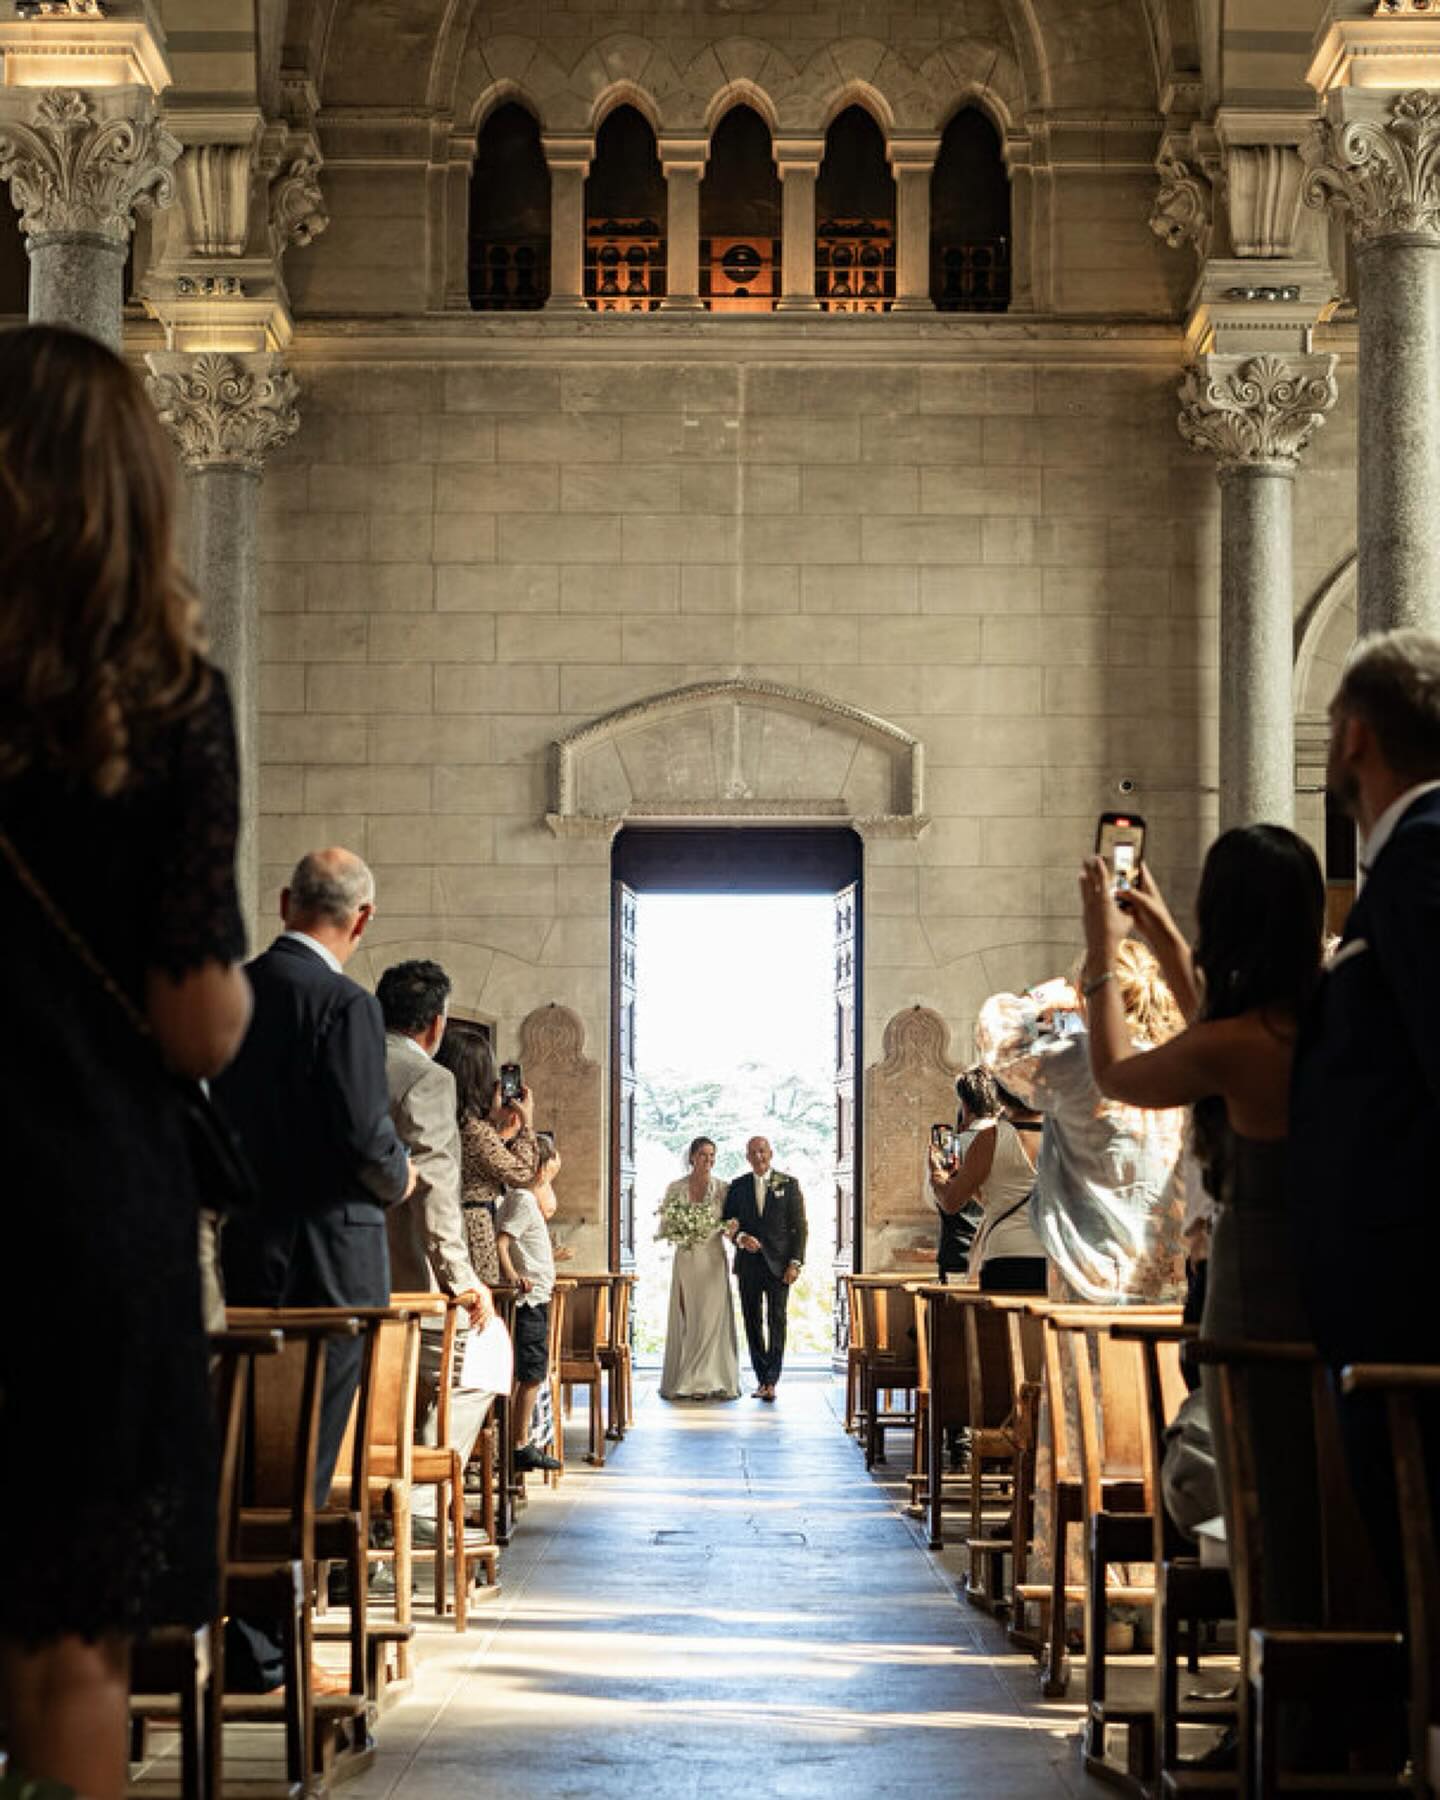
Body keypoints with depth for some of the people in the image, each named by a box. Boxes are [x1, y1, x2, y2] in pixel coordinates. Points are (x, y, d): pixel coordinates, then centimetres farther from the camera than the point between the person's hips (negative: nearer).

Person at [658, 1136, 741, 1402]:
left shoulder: (722, 1188, 4)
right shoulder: (675, 1188, 4)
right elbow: (664, 1227, 7)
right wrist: (679, 1233, -14)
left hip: (713, 1259, 0)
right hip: (686, 1259, 0)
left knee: (713, 1319, -4)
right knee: (685, 1319, -1)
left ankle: (710, 1381, -1)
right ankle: (683, 1382, 4)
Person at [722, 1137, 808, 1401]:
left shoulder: (788, 1184, 4)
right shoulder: (737, 1187, 10)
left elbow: (799, 1227, 2)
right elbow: (727, 1223, 10)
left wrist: (795, 1262, -7)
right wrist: (740, 1237, -12)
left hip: (778, 1263, -2)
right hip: (748, 1265, 2)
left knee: (776, 1321, -7)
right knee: (753, 1323, 3)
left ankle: (771, 1381, -9)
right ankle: (762, 1379, 8)